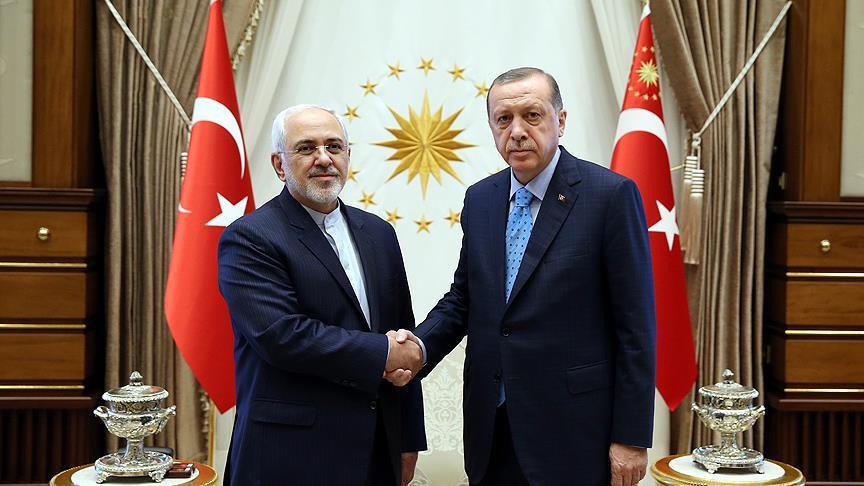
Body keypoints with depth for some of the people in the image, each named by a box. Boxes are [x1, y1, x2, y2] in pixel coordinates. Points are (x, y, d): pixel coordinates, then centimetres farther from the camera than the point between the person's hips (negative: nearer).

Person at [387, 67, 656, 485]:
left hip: (571, 428, -4)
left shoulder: (610, 195, -10)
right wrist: (420, 345, -7)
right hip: (491, 423, 5)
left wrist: (631, 437, -10)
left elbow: (635, 323, -10)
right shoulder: (480, 199, 7)